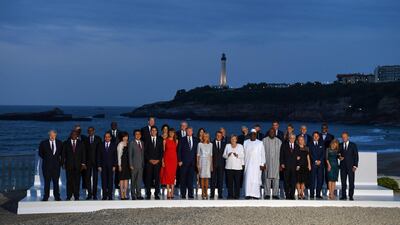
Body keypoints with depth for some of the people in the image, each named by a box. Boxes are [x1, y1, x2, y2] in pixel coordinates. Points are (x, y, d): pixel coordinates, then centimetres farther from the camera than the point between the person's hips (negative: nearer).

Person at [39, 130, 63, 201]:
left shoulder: (59, 143, 7)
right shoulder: (43, 143, 2)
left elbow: (62, 153, 16)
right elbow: (40, 153, 10)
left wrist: (60, 160, 6)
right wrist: (46, 158, 3)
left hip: (56, 165, 1)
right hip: (46, 165, -1)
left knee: (56, 181, 3)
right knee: (47, 182, -1)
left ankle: (57, 197, 7)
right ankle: (46, 197, 4)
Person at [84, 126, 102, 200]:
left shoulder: (98, 139, 6)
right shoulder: (86, 139, 9)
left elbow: (100, 150, 3)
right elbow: (85, 151, 5)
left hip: (96, 161, -1)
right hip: (88, 161, 1)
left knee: (95, 178, 0)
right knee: (88, 178, -1)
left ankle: (94, 194, 4)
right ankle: (89, 194, 4)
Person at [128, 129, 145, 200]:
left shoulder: (142, 143, 13)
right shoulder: (132, 143, -1)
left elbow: (143, 154, 14)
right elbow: (130, 155, -4)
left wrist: (143, 163, 6)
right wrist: (131, 165, -10)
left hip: (141, 165, 4)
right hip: (134, 165, -4)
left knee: (139, 180, 3)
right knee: (133, 180, 1)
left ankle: (139, 195, 7)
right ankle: (133, 195, 8)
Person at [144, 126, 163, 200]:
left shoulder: (160, 140, 12)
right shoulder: (147, 140, 7)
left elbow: (161, 151, 8)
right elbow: (145, 151, 3)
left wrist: (158, 160, -4)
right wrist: (149, 160, -6)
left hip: (157, 161, 1)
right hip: (149, 162, -1)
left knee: (157, 178, -3)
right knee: (148, 178, -4)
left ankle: (156, 194, 0)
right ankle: (148, 194, 0)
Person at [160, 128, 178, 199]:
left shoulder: (176, 141, 9)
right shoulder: (165, 141, 3)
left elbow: (177, 150, 9)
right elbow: (163, 151, 2)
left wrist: (178, 160, 1)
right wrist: (162, 161, -4)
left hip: (174, 159, 2)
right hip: (167, 159, -2)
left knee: (173, 175, 1)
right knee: (167, 174, -6)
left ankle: (172, 192, 4)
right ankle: (168, 193, -5)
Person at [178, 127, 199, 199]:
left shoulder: (195, 140, 11)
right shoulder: (182, 140, 4)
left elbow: (196, 151, 10)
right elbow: (179, 151, 1)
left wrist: (196, 161, 2)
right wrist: (179, 160, -6)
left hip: (192, 162, 2)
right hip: (184, 162, -2)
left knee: (191, 178, 3)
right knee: (183, 179, 0)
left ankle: (190, 194, 6)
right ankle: (183, 194, 4)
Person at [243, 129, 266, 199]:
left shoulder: (260, 143, 3)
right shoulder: (246, 143, 9)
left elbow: (262, 154, 2)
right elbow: (244, 153, 10)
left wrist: (262, 164, -4)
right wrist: (243, 163, 4)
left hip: (257, 164, -2)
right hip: (248, 164, 2)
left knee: (255, 179, -5)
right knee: (248, 179, -5)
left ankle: (255, 195, -3)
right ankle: (248, 194, -4)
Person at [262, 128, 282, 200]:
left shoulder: (279, 141, 10)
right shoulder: (264, 140, 4)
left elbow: (281, 153, 9)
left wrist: (281, 163, 2)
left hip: (276, 163, 2)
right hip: (267, 162, -2)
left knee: (276, 178, -1)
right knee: (267, 178, -3)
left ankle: (275, 194, 4)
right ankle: (267, 194, 1)